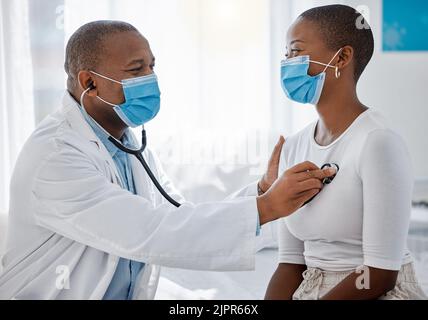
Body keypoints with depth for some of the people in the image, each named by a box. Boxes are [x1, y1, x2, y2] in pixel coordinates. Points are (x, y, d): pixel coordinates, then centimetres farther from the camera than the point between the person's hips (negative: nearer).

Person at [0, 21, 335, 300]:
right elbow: (147, 233, -27)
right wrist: (265, 206, -26)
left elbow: (185, 224, 1)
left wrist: (262, 190, -12)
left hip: (132, 292, 6)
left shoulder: (133, 146, 5)